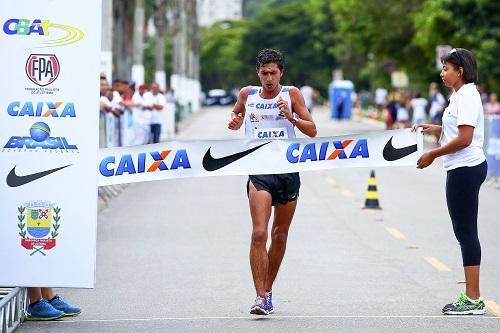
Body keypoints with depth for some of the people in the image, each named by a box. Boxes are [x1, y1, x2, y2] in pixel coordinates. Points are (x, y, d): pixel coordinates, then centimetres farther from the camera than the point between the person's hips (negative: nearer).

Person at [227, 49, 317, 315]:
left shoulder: (291, 94, 1)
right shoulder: (247, 94, 5)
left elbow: (312, 131, 0)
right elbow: (237, 115, 26)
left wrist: (291, 117, -18)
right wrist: (234, 121, 3)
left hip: (288, 170, 1)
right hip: (259, 171, -1)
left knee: (280, 236, 10)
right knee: (259, 233, -17)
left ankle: (268, 290, 27)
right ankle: (260, 297, -18)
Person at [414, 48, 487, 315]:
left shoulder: (467, 97, -15)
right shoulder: (460, 95, 16)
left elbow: (464, 139, -21)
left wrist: (432, 155, -14)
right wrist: (436, 129, 13)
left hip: (465, 169, -11)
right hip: (463, 169, 11)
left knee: (466, 232, -8)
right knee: (464, 232, 11)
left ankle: (473, 300, -6)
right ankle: (470, 297, 15)